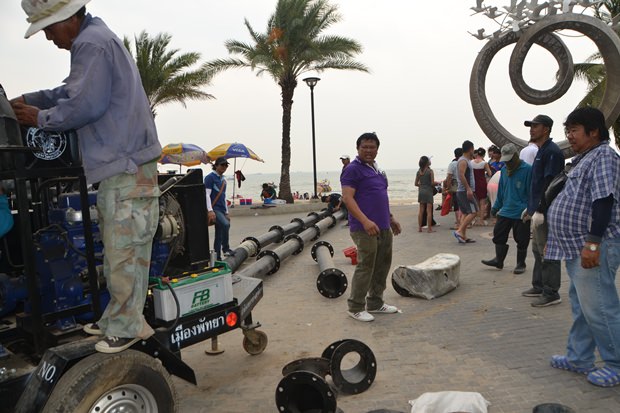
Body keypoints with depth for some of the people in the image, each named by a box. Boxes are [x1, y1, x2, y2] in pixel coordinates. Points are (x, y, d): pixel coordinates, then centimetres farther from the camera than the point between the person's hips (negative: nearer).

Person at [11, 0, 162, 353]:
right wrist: (26, 100, 19)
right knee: (118, 248, 14)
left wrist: (40, 118, -1)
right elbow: (72, 91, 28)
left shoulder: (91, 44, -11)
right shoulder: (99, 38, 23)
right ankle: (118, 318, 24)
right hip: (122, 165, 11)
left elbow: (84, 105, -17)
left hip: (125, 168, -11)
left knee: (123, 251, -5)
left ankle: (126, 326, 6)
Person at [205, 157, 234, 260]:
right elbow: (207, 195, -13)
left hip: (222, 210, 8)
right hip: (214, 209, -8)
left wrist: (226, 212, 25)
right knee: (225, 224, -30)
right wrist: (210, 211, -23)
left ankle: (217, 257, 20)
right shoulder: (210, 177, -5)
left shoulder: (223, 179, 20)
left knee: (219, 236, 11)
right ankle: (226, 249, -20)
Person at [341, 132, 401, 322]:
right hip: (365, 228, -9)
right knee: (365, 267, -4)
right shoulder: (353, 169, -10)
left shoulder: (377, 170, 17)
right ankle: (355, 308, 9)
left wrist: (391, 218, 22)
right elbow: (347, 197, -19)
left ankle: (375, 303, 27)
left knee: (382, 267, 14)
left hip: (383, 227, 9)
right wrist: (365, 221, -28)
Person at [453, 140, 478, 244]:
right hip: (465, 191, -10)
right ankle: (459, 231, -14)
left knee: (465, 213, 8)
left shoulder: (465, 160, 19)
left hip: (461, 191, 10)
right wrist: (468, 189, -27)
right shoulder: (463, 161, -12)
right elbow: (461, 175, -24)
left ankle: (464, 237, 8)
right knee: (473, 212, -11)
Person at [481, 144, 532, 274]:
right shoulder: (504, 170, 9)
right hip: (505, 211, 6)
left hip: (521, 213, -6)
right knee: (498, 236, 8)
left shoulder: (527, 169, -11)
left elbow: (531, 192, -11)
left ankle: (521, 264, 20)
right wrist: (496, 206, 17)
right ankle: (499, 260, 22)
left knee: (521, 240, 5)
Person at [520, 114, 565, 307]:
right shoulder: (540, 151, 18)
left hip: (546, 212, -10)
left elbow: (549, 184, -21)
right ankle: (539, 286, 26)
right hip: (537, 210, 10)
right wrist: (530, 207, 22)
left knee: (547, 253, -4)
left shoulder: (552, 152, -13)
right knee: (538, 250, 16)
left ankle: (551, 294, 4)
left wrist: (540, 210, -23)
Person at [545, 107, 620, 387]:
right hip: (577, 247, 10)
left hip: (593, 247, -10)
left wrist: (592, 243, -26)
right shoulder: (586, 158, 19)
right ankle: (579, 359, 27)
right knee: (581, 306, 16)